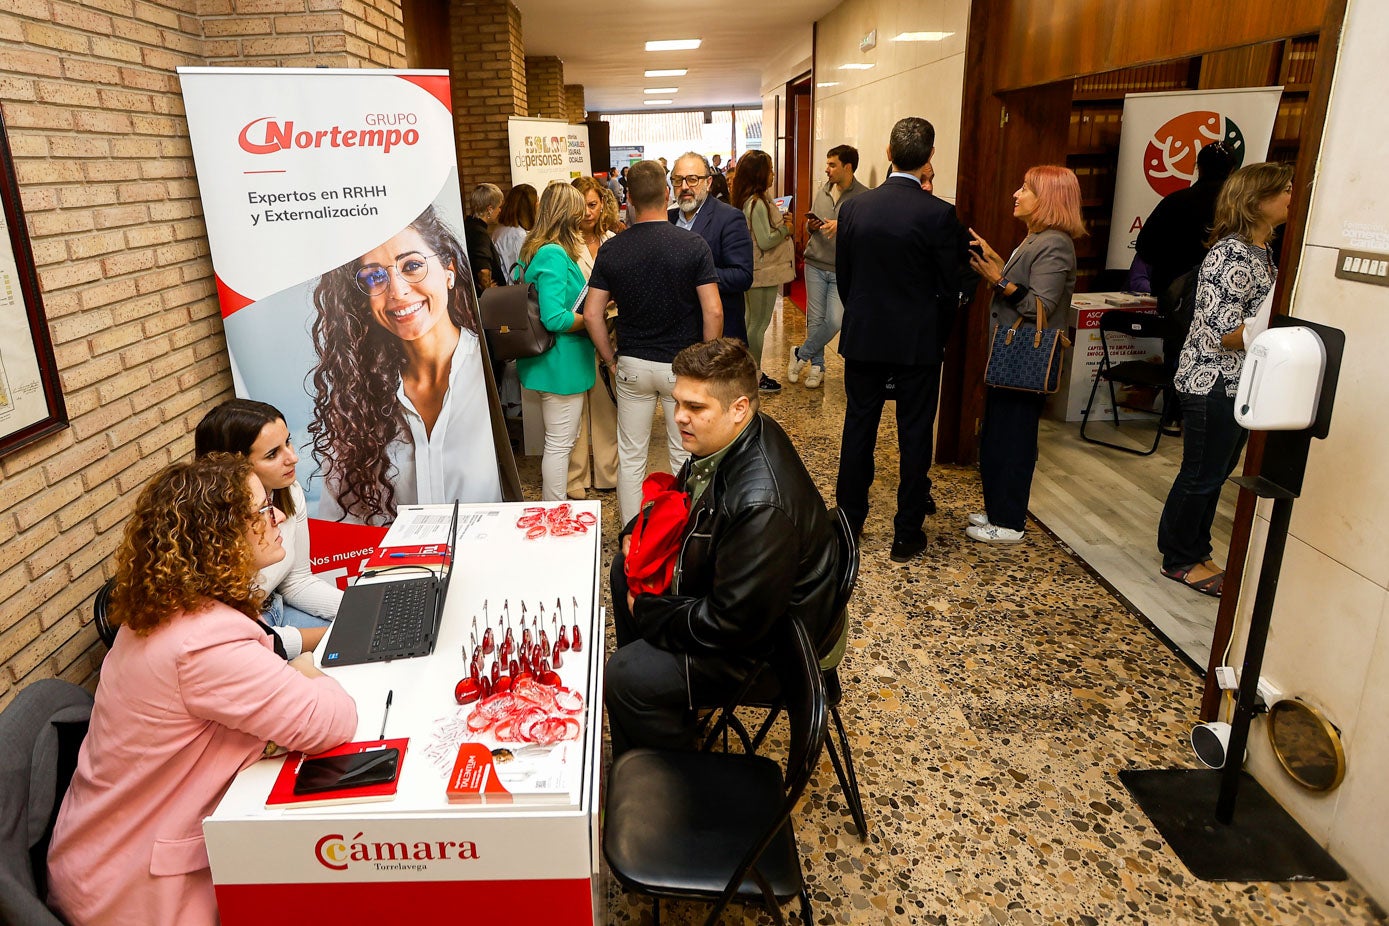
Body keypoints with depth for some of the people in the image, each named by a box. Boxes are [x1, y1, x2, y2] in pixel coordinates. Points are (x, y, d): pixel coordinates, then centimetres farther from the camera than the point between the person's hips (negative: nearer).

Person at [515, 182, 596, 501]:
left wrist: (587, 307, 14)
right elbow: (554, 319, -26)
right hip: (562, 363, -10)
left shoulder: (532, 249, 10)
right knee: (560, 444, 1)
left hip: (547, 361, 10)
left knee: (559, 440, 21)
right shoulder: (555, 254, -20)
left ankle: (552, 505, 33)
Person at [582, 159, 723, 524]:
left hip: (632, 364, 2)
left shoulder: (611, 250, -4)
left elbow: (593, 314, -4)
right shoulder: (693, 246, -11)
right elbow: (713, 312, -15)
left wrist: (611, 361, 7)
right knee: (685, 455, 12)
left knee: (630, 456, 14)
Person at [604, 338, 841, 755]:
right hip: (719, 581, 10)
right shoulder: (725, 440, -8)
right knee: (626, 569, 20)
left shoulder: (763, 504, -37)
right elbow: (681, 499, 15)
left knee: (625, 678, -17)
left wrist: (649, 611, -19)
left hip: (762, 639, -10)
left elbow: (733, 623, -32)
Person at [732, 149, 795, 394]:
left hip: (755, 270, 10)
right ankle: (754, 376, 8)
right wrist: (785, 229, -10)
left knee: (753, 322, 18)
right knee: (759, 323, -1)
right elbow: (766, 241, -25)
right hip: (764, 272, -10)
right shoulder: (758, 203, -21)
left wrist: (781, 222, 3)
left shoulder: (750, 200, 9)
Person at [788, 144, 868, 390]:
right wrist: (810, 226, -4)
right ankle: (816, 366, 21)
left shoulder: (864, 196, -9)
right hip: (815, 264, 4)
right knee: (815, 319, 6)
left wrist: (843, 225, -25)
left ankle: (800, 355, 14)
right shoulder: (822, 192, 9)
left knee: (834, 321, -8)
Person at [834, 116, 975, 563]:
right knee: (914, 437, 7)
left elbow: (842, 277, 5)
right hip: (918, 342, -3)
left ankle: (849, 520, 24)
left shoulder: (853, 207, -2)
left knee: (858, 429, 14)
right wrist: (938, 336, 8)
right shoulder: (939, 214, -14)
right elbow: (951, 288, -9)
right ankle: (907, 535, 15)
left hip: (862, 338, 3)